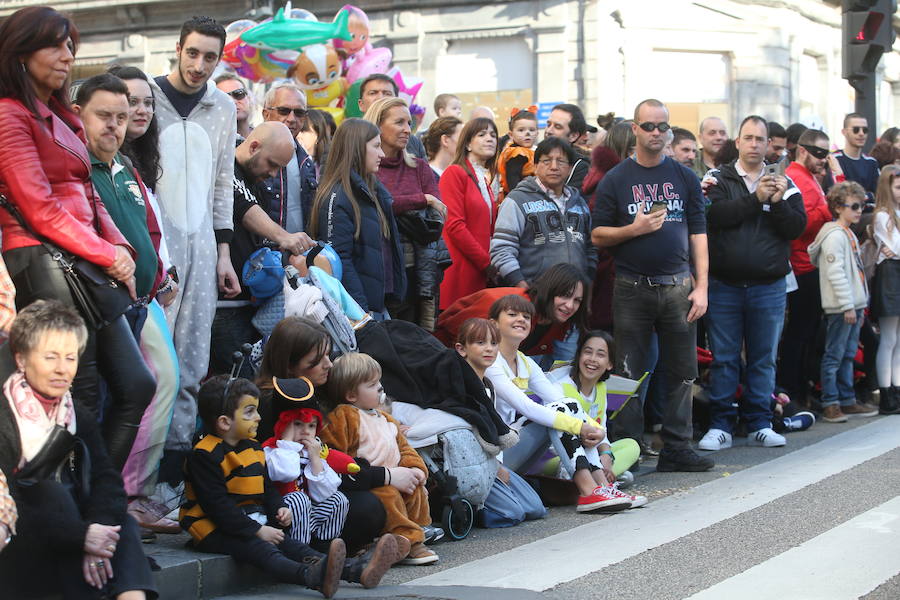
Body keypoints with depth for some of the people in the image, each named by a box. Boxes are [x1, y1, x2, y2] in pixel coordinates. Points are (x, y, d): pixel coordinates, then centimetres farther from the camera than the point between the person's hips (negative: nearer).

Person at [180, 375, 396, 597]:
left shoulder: (253, 449, 15)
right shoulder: (204, 456, -15)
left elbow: (267, 488, 24)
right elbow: (217, 504, -20)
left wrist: (279, 508, 1)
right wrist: (257, 531, -21)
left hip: (254, 525, 9)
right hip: (217, 532, -9)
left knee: (292, 546, -10)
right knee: (260, 549, -33)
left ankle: (357, 570, -29)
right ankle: (313, 576, -62)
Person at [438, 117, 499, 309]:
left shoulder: (484, 180, 21)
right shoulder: (455, 173, -5)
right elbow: (455, 225, -14)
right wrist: (487, 263, -13)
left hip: (479, 275, 8)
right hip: (460, 272, -8)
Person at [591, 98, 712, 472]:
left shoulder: (685, 178, 9)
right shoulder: (616, 180, 4)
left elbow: (698, 234, 7)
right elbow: (598, 235, 3)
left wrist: (701, 286, -1)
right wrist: (635, 229, -14)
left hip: (678, 286, 2)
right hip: (632, 288, -2)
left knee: (682, 370, 4)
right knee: (629, 373, 2)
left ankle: (677, 448, 11)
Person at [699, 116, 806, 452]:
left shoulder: (784, 184, 9)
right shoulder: (718, 179, 4)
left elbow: (797, 226, -1)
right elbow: (714, 215, -14)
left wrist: (777, 202, -15)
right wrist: (755, 199, -16)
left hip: (769, 287, 2)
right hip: (724, 284, -1)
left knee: (763, 359, 7)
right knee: (723, 359, 3)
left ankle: (759, 424, 16)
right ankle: (720, 425, 10)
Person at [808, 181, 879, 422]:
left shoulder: (850, 235, 18)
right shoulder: (834, 235, -13)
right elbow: (835, 272, -18)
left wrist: (859, 306, 20)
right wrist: (847, 305, -19)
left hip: (853, 305, 10)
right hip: (840, 307, -10)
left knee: (848, 355, 13)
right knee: (834, 356, -5)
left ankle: (847, 401, 19)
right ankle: (830, 404, -3)